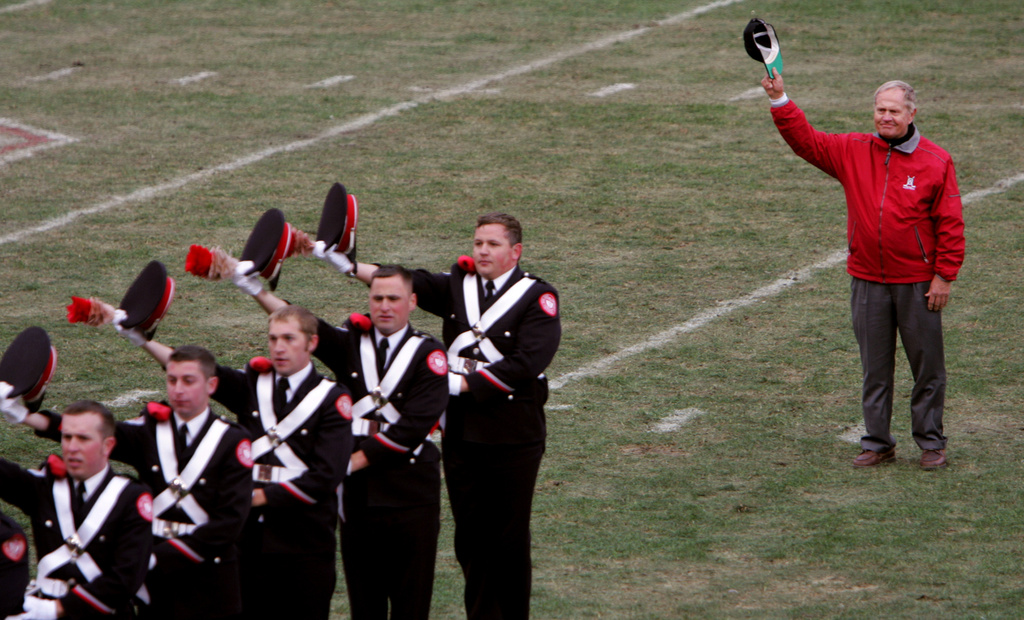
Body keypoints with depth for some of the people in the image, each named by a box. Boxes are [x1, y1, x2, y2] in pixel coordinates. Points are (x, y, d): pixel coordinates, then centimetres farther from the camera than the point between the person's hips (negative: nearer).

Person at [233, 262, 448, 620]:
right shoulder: (352, 343, 9)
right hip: (358, 492, 3)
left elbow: (416, 424, -12)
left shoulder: (428, 353, -1)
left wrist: (356, 459, -13)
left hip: (410, 492, -3)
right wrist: (256, 290, -24)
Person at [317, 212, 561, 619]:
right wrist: (350, 266, -20)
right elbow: (410, 282, -6)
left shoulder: (537, 297, -6)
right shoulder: (459, 286, 9)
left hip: (514, 438, -4)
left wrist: (463, 382, -19)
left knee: (510, 538, 3)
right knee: (470, 536, 7)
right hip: (461, 433, 4)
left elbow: (528, 363, -17)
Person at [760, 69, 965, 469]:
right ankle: (877, 442, 18)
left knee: (927, 367, 4)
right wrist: (780, 102, -8)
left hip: (917, 283, -3)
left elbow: (950, 223, -5)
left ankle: (931, 443, 15)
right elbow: (805, 140, 5)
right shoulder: (853, 152, 4)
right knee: (875, 368, 10)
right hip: (867, 282, 3)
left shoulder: (935, 162, -6)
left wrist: (944, 275, -8)